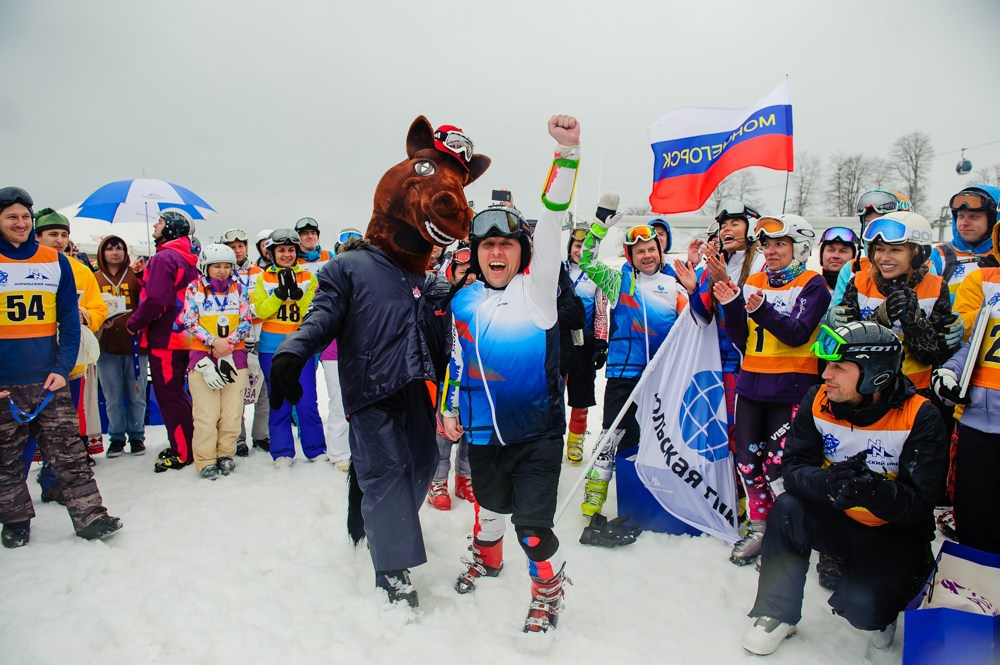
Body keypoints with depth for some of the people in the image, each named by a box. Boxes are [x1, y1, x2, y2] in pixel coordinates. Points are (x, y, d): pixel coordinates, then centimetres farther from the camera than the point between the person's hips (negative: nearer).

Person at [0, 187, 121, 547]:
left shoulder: (56, 262, 4)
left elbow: (69, 320, 5)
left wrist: (62, 368, -5)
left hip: (48, 378, 1)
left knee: (68, 450, 2)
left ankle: (89, 515, 6)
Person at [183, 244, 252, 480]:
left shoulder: (238, 288, 10)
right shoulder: (194, 288, 4)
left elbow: (246, 320, 7)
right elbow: (190, 322, -1)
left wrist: (230, 341, -10)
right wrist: (214, 341, -13)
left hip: (234, 355, 2)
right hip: (202, 355, -2)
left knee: (232, 411, 2)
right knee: (207, 412, -5)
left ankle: (226, 454, 18)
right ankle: (206, 460, 6)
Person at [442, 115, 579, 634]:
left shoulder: (536, 288, -9)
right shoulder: (464, 303, 4)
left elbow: (551, 222, -22)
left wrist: (566, 154, -32)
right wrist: (451, 410, 15)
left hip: (537, 430, -4)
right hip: (483, 432, 4)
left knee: (531, 523, -4)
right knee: (489, 506, 23)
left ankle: (549, 588, 26)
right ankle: (486, 558, 54)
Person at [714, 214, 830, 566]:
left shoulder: (813, 284, -2)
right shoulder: (753, 283, 10)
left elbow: (799, 334, -17)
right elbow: (742, 341, 6)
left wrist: (763, 310, -31)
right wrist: (731, 306, -9)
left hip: (791, 387, -5)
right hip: (751, 382, 5)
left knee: (779, 463, -6)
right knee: (748, 459, 9)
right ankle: (759, 528, 26)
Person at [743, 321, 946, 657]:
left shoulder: (920, 417, -19)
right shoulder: (818, 402, -10)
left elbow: (919, 506, -22)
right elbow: (793, 468, -14)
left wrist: (873, 490, -43)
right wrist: (828, 482, -37)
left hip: (895, 532, -3)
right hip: (837, 519, 3)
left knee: (862, 609, -25)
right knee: (787, 509, -27)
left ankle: (881, 610, 16)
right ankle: (778, 614, -8)